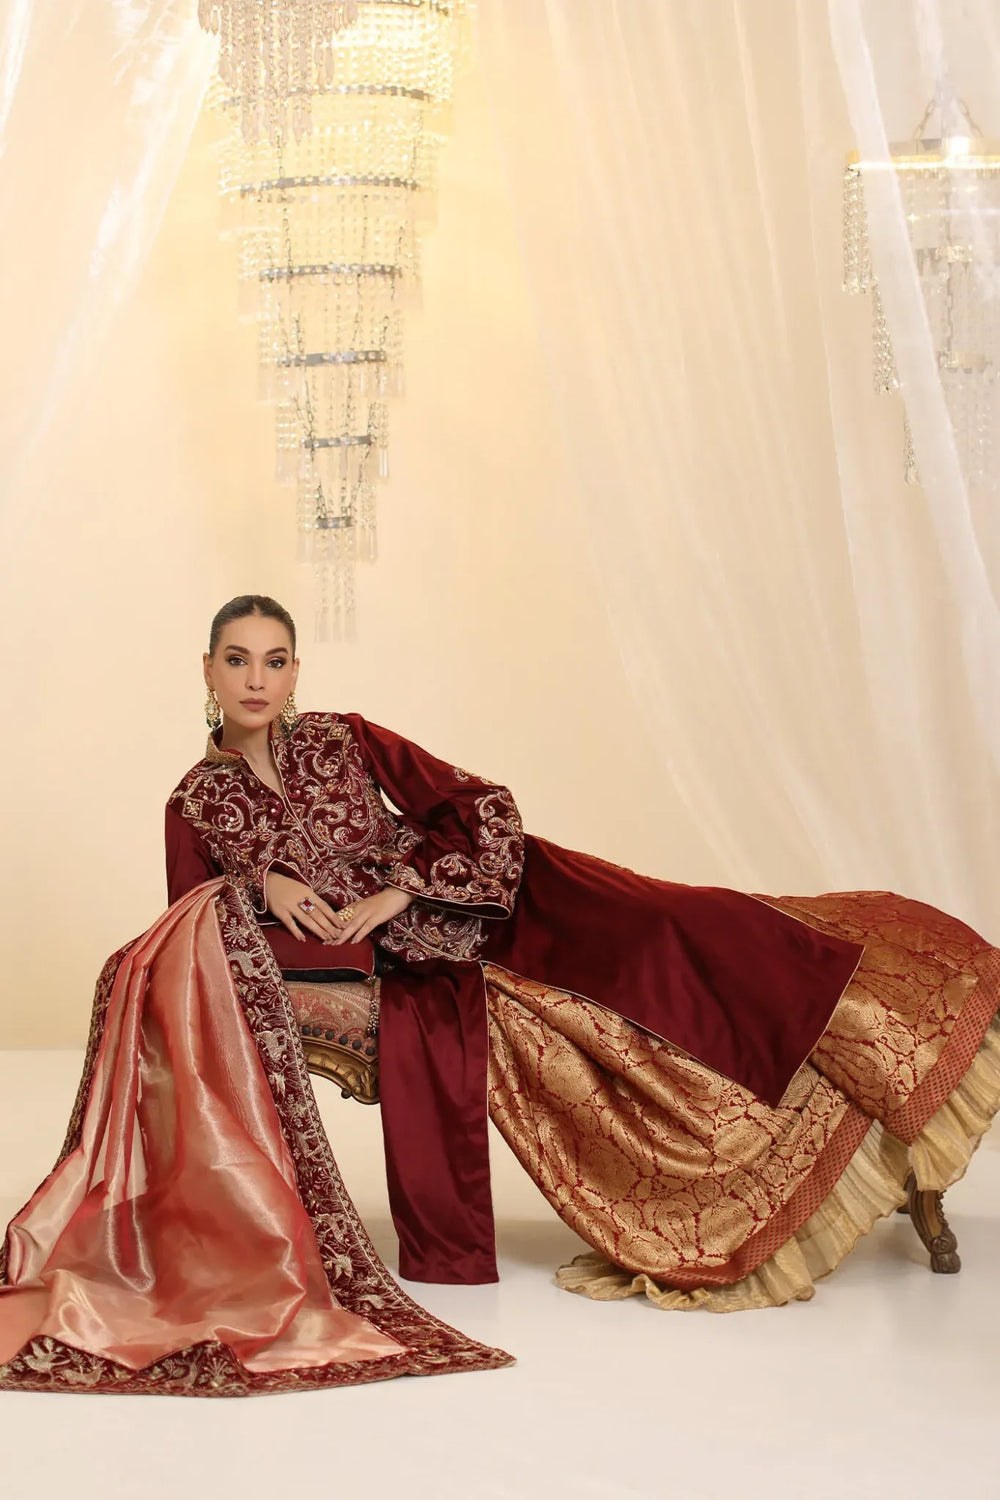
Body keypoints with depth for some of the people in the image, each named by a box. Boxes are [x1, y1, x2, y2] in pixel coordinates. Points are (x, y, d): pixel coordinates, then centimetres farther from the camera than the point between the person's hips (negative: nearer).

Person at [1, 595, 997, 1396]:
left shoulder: (344, 741, 0)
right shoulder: (195, 805, 1)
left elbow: (480, 806, -2)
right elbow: (194, 951, 0)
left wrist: (396, 890, -14)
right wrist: (261, 888, -17)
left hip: (505, 905, -1)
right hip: (419, 970, 1)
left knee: (657, 933, -14)